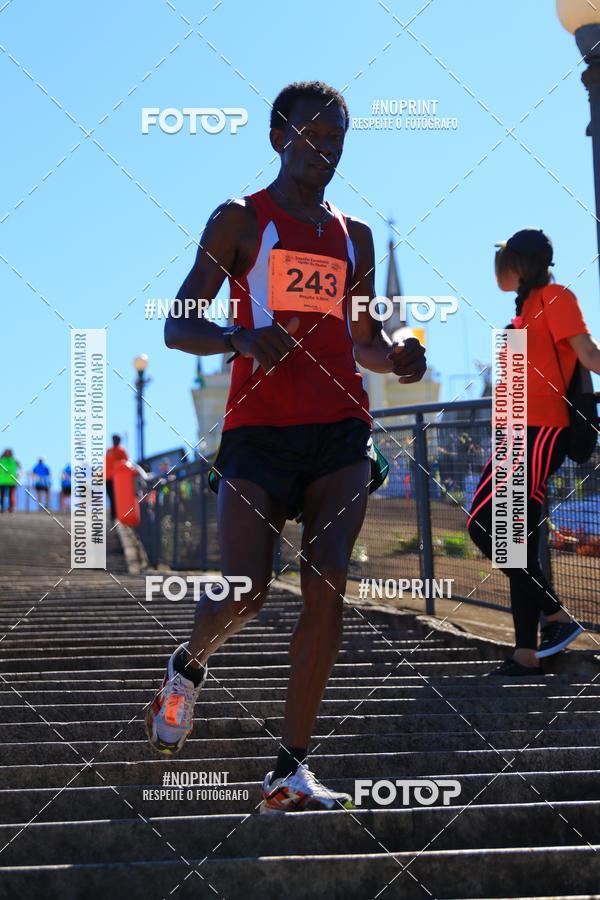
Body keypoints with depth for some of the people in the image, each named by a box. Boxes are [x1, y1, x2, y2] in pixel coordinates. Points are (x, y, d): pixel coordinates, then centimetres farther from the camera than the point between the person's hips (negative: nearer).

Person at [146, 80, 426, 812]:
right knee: (245, 593, -12)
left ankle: (289, 772, -5)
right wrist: (241, 337, -23)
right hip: (259, 428, -4)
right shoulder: (240, 222, 5)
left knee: (326, 588, -9)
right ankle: (188, 666, 24)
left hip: (341, 432, 4)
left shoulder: (353, 237, 19)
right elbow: (178, 327, -2)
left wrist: (396, 358, 4)